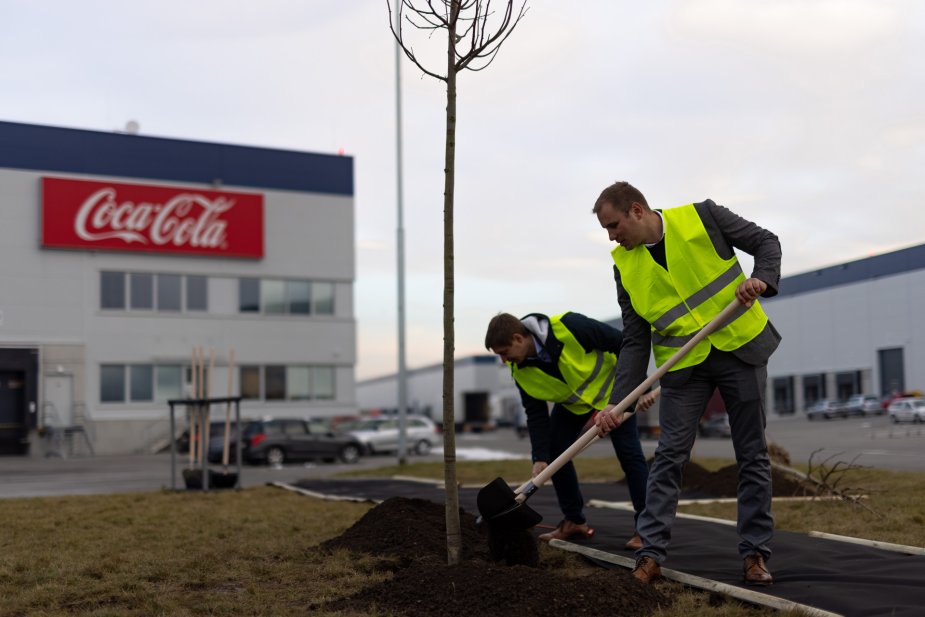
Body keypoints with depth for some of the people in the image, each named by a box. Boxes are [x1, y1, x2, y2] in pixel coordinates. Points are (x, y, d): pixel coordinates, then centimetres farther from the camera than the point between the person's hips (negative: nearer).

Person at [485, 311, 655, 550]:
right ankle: (574, 521, 11)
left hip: (611, 388, -5)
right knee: (554, 452, -4)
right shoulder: (520, 369, -18)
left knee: (629, 452, -12)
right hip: (571, 401, 5)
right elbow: (536, 413, -13)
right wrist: (540, 458, -22)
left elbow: (623, 342, -27)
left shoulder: (569, 327, -37)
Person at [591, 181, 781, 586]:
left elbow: (765, 241, 0)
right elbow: (634, 341, 0)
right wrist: (617, 401, -9)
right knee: (669, 455, -5)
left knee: (753, 456, 4)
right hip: (683, 363, 2)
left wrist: (762, 279, -22)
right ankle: (651, 553, 0)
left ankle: (754, 553, 13)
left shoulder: (702, 217, -8)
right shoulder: (625, 266, 0)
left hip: (741, 346, -1)